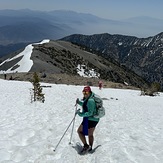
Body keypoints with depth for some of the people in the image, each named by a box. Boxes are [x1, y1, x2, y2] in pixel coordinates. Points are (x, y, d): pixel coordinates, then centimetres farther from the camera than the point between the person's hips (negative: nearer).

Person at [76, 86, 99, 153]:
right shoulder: (88, 98, 8)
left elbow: (90, 113, -26)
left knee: (79, 131, 3)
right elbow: (86, 106, 24)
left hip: (89, 119, -10)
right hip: (95, 119, 10)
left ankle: (86, 146, 2)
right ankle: (90, 148, 35)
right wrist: (79, 102, 13)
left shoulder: (90, 100, -24)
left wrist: (81, 114, -24)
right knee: (90, 134, 22)